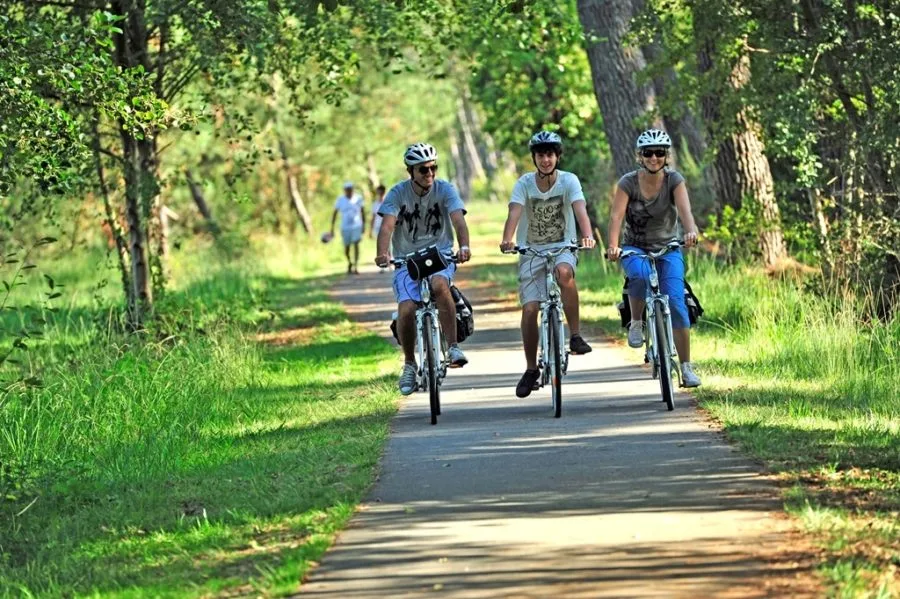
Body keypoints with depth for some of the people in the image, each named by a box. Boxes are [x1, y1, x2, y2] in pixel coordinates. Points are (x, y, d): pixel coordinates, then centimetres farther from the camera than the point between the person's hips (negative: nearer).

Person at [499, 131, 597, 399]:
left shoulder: (568, 181, -8)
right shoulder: (524, 183, -7)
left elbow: (580, 210, -23)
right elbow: (514, 213, -21)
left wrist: (587, 236, -43)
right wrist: (507, 240, -41)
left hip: (563, 246, -1)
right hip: (531, 250, 2)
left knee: (564, 272, -37)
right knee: (529, 309, -7)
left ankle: (576, 335, -25)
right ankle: (531, 369, 11)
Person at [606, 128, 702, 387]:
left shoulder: (674, 179, -10)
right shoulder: (628, 182, -11)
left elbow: (684, 209, -26)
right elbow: (616, 215, -23)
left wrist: (691, 231, -48)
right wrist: (613, 246, -40)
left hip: (668, 249, 1)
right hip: (635, 249, -1)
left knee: (676, 302, -16)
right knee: (640, 274, -37)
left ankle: (686, 367, -10)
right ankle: (636, 323, -11)